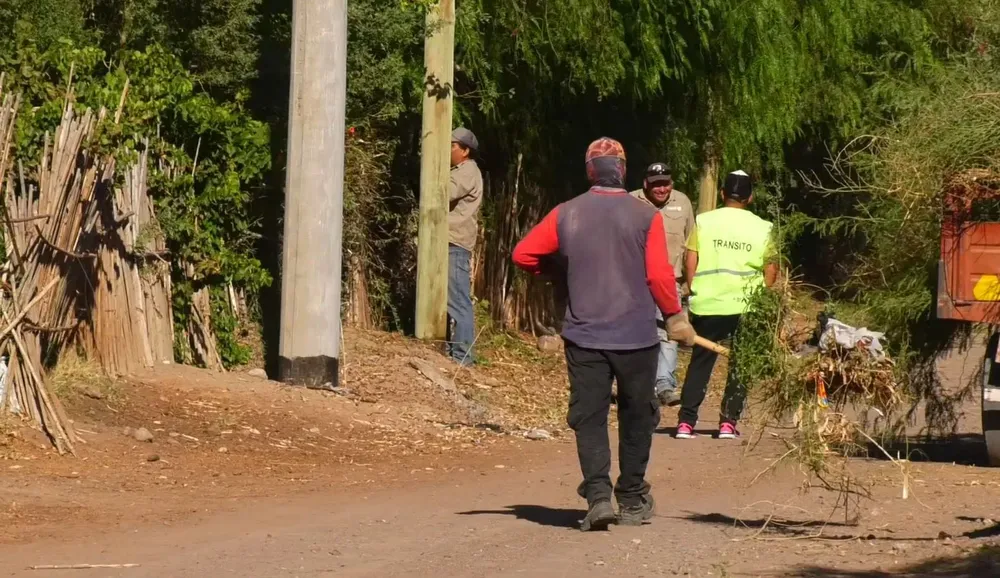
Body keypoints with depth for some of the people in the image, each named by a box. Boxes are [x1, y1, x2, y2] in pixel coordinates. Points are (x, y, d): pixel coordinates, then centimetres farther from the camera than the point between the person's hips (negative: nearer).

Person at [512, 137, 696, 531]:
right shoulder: (645, 217, -5)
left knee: (589, 417, 2)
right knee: (636, 417, 12)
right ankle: (632, 501, 19)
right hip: (636, 334, -1)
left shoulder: (566, 215, 0)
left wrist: (558, 274, 20)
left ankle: (598, 494, -16)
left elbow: (523, 254, 3)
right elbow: (660, 275, -8)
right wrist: (675, 317, 5)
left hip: (583, 334, 1)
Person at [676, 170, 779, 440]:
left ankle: (686, 422, 3)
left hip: (707, 305, 0)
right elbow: (771, 270, 4)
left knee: (700, 363, 10)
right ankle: (728, 423, 7)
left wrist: (694, 292, 10)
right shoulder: (762, 228, 1)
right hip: (747, 307, 0)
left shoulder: (703, 221, -1)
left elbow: (690, 263, -2)